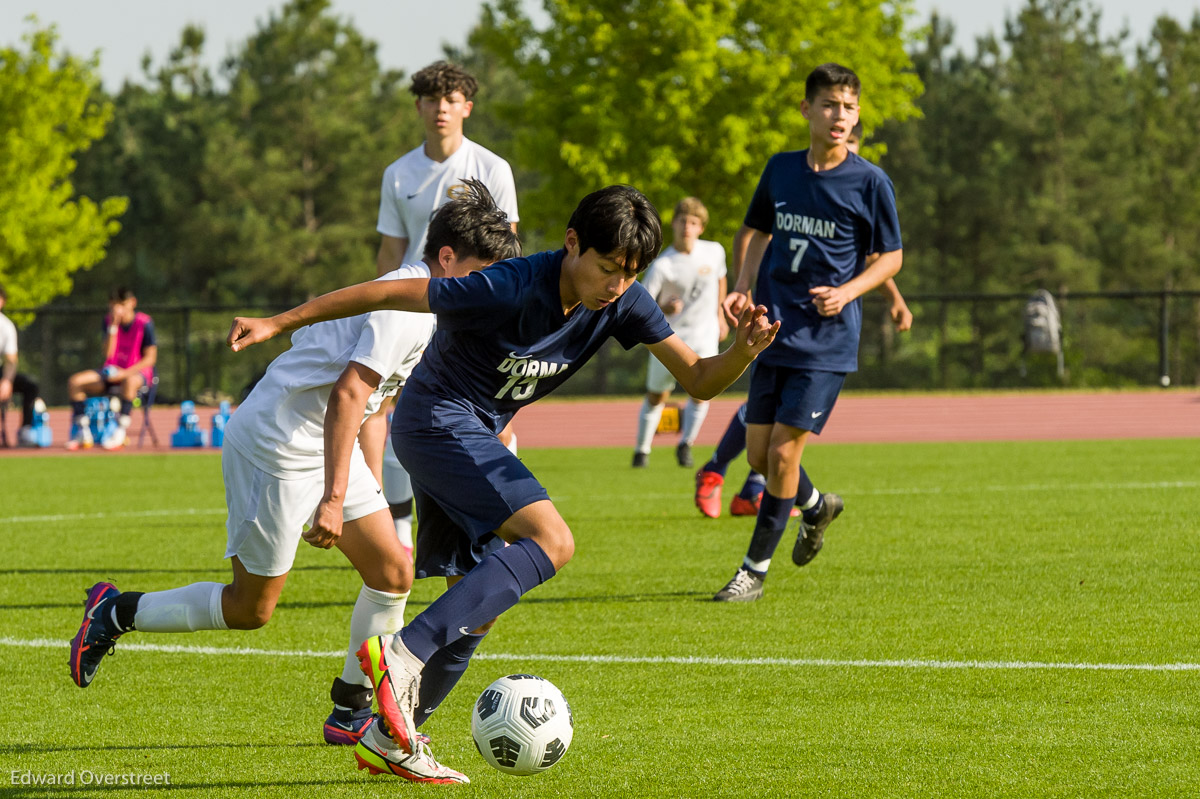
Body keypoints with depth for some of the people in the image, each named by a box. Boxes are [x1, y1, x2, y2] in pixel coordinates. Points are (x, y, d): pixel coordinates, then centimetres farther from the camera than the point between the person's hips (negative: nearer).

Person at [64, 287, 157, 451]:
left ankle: (121, 430, -39)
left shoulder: (144, 323, -8)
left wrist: (126, 373, -23)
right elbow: (108, 353, -3)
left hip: (137, 373, -5)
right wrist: (113, 327, -14)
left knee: (129, 381, -44)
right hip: (111, 372, 5)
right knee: (74, 381, -16)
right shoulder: (109, 321, 5)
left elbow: (150, 358, -10)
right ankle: (82, 432, -14)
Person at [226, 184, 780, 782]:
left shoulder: (622, 302, -6)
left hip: (474, 435, 9)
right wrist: (279, 323, -14)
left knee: (476, 611, 10)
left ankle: (388, 741, 19)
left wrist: (744, 350, -28)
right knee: (551, 542, -25)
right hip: (438, 420, -9)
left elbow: (699, 380, -5)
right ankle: (403, 653, -30)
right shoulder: (511, 289, -27)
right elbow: (389, 293, -20)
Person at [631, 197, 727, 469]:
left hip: (703, 336, 2)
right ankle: (642, 449, 26)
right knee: (656, 396, 7)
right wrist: (663, 308, -33)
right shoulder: (662, 266, -15)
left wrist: (720, 315, 18)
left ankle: (685, 444, 7)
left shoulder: (714, 252, -4)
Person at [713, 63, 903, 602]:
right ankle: (816, 506, 39)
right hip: (774, 332, 5)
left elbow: (890, 256, 1)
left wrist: (846, 292, -16)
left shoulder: (870, 182, -7)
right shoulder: (781, 170, 5)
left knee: (783, 451, -9)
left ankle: (755, 569, 2)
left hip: (828, 340, -5)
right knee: (758, 453, 7)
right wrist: (743, 287, 3)